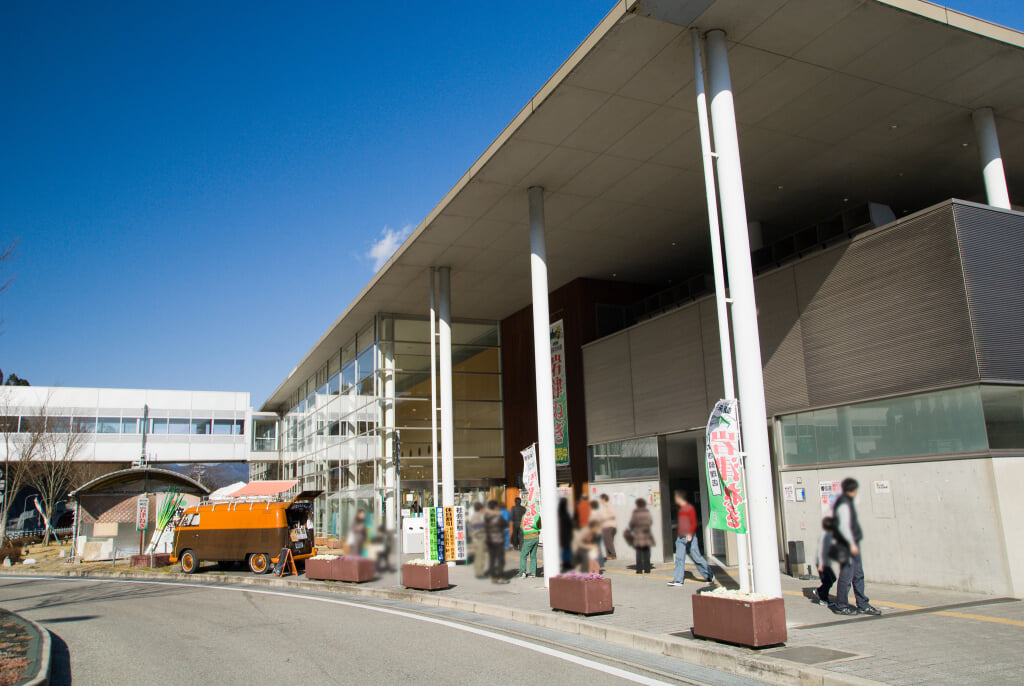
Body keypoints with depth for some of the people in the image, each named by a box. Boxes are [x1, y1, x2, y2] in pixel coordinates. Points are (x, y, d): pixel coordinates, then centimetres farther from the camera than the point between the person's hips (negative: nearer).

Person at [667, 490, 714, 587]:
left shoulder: (690, 508, -7)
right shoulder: (680, 509, 17)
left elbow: (694, 523, -13)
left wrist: (690, 534, -25)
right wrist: (677, 536, 21)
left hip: (689, 537, -7)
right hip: (680, 538, 7)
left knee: (697, 557, -1)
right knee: (679, 558, -1)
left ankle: (709, 576, 15)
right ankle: (678, 580, -2)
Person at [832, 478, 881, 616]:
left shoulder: (847, 502, 16)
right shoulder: (843, 504, -17)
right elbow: (843, 526, -25)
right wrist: (851, 543, -26)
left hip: (853, 544, 10)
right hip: (847, 544, -10)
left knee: (858, 575, 14)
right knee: (846, 575, -3)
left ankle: (863, 605, 21)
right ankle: (841, 606, 5)